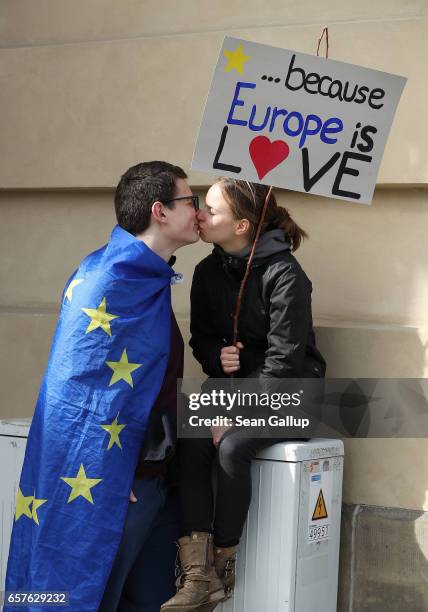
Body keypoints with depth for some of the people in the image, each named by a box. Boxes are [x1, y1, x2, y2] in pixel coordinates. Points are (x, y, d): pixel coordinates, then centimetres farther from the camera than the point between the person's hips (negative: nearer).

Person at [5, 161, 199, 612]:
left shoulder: (151, 280, 11)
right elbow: (80, 384, -21)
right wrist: (102, 480, -20)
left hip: (153, 474, 9)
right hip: (108, 485, -9)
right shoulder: (107, 279, -17)